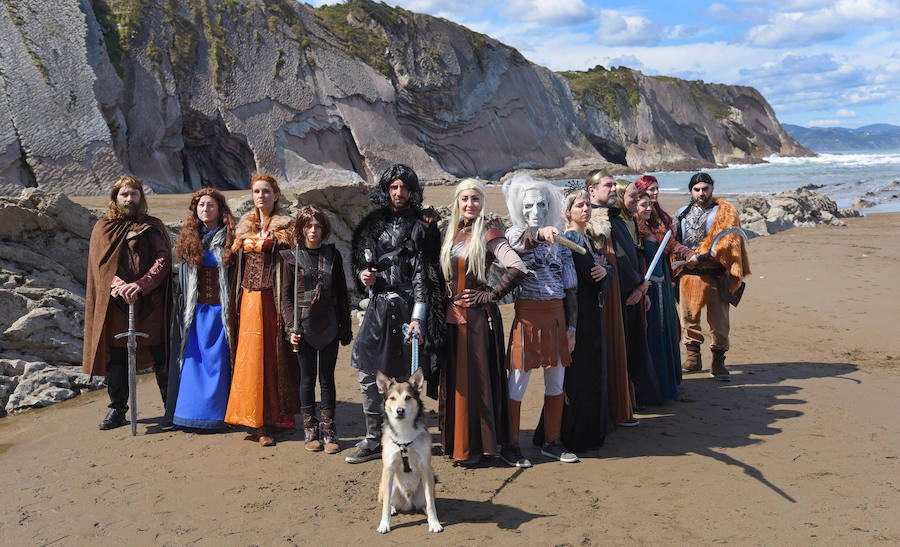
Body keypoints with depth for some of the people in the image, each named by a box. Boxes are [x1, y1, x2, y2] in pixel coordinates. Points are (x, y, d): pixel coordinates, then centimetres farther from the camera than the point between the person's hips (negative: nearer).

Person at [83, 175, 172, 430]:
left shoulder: (154, 227, 10)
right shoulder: (103, 229, 12)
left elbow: (163, 259, -2)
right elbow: (101, 265, 1)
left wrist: (141, 285, -18)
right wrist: (120, 287, -18)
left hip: (151, 303, -1)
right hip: (116, 304, 1)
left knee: (161, 356, 2)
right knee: (117, 357, 5)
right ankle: (117, 408, 18)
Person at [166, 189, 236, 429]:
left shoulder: (229, 238, -1)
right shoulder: (188, 239, 10)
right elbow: (182, 278, 14)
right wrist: (181, 305, 7)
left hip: (220, 309, -3)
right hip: (195, 310, 3)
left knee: (217, 361, 0)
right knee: (193, 359, 4)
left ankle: (216, 413, 10)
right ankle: (190, 411, 13)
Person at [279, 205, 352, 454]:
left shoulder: (332, 254, 7)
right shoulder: (291, 257, 2)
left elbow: (342, 294, 9)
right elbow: (285, 296, 2)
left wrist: (345, 328, 6)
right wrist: (291, 327, -9)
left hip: (328, 326, 1)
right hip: (304, 326, -1)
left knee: (327, 378, 6)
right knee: (307, 378, 5)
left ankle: (329, 431, 15)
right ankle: (310, 431, 16)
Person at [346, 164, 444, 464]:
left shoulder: (422, 225, -4)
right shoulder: (374, 223, 11)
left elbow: (424, 275, -11)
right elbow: (361, 261, 22)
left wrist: (417, 318, -19)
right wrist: (363, 274, -2)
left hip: (407, 308, -5)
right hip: (377, 305, 5)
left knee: (402, 377, 2)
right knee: (367, 375, 5)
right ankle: (373, 440, 20)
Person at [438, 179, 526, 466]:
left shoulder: (489, 233, -9)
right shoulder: (452, 232, 12)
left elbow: (517, 267, -22)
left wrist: (490, 295, -15)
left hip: (478, 315, -7)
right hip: (452, 313, 7)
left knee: (475, 377, 0)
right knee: (453, 377, 12)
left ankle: (476, 445, 11)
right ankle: (455, 441, 24)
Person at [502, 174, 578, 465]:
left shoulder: (559, 241, 10)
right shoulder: (514, 234, -2)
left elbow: (570, 288, 11)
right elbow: (524, 241, -29)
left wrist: (572, 326, 7)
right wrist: (540, 233, -50)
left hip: (557, 316, 5)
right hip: (528, 315, -5)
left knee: (556, 383, 11)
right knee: (518, 384, 0)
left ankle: (551, 442, 26)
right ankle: (510, 446, 12)